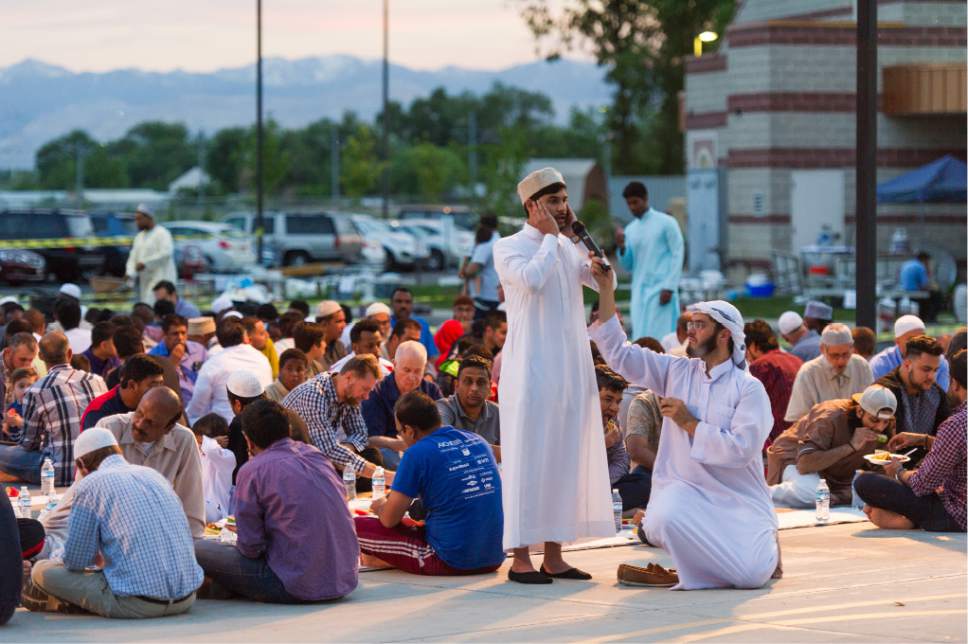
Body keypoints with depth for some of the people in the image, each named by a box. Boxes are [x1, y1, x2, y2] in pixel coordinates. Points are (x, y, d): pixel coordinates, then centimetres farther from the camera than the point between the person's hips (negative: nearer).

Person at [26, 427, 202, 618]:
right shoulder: (154, 475, 17)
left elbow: (75, 561, 1)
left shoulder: (90, 485, -1)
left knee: (41, 570, 5)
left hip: (136, 603, -6)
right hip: (185, 599, 6)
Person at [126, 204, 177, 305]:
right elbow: (133, 257, 13)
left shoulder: (162, 233, -7)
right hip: (145, 281, 8)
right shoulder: (139, 237, 18)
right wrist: (130, 273, -6)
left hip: (161, 278, -8)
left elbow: (166, 253, -21)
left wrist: (145, 263, -21)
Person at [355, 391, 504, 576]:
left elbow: (389, 520, -6)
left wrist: (381, 506, 18)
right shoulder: (478, 441, 11)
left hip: (451, 562, -7)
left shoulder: (417, 453, -10)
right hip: (493, 559, 7)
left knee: (357, 527, -2)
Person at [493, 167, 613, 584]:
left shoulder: (567, 249, 14)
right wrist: (551, 237, -10)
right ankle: (521, 557, -3)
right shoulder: (509, 248, -4)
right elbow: (532, 279, -23)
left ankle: (554, 555, 11)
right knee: (528, 460, -6)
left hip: (572, 369, 6)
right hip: (530, 370, -6)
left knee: (565, 459, 6)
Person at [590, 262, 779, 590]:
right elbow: (621, 355, 5)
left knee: (750, 575, -22)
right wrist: (606, 291, 0)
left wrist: (690, 424, -13)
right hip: (685, 491, 3)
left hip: (737, 500, -3)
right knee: (662, 521, -34)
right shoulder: (677, 372, 9)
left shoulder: (749, 389, -5)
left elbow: (741, 449, -16)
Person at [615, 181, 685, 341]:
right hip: (639, 292, 5)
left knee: (659, 339, -11)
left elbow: (678, 255, -3)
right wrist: (622, 248, -4)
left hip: (661, 291, -5)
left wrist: (669, 287, -12)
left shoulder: (666, 223, 0)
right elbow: (628, 266, 16)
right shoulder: (630, 230, 15)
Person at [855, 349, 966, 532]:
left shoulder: (956, 425, -25)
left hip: (955, 519, -9)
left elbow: (924, 484, -17)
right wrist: (924, 440, 16)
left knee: (864, 482, -14)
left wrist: (899, 472, 3)